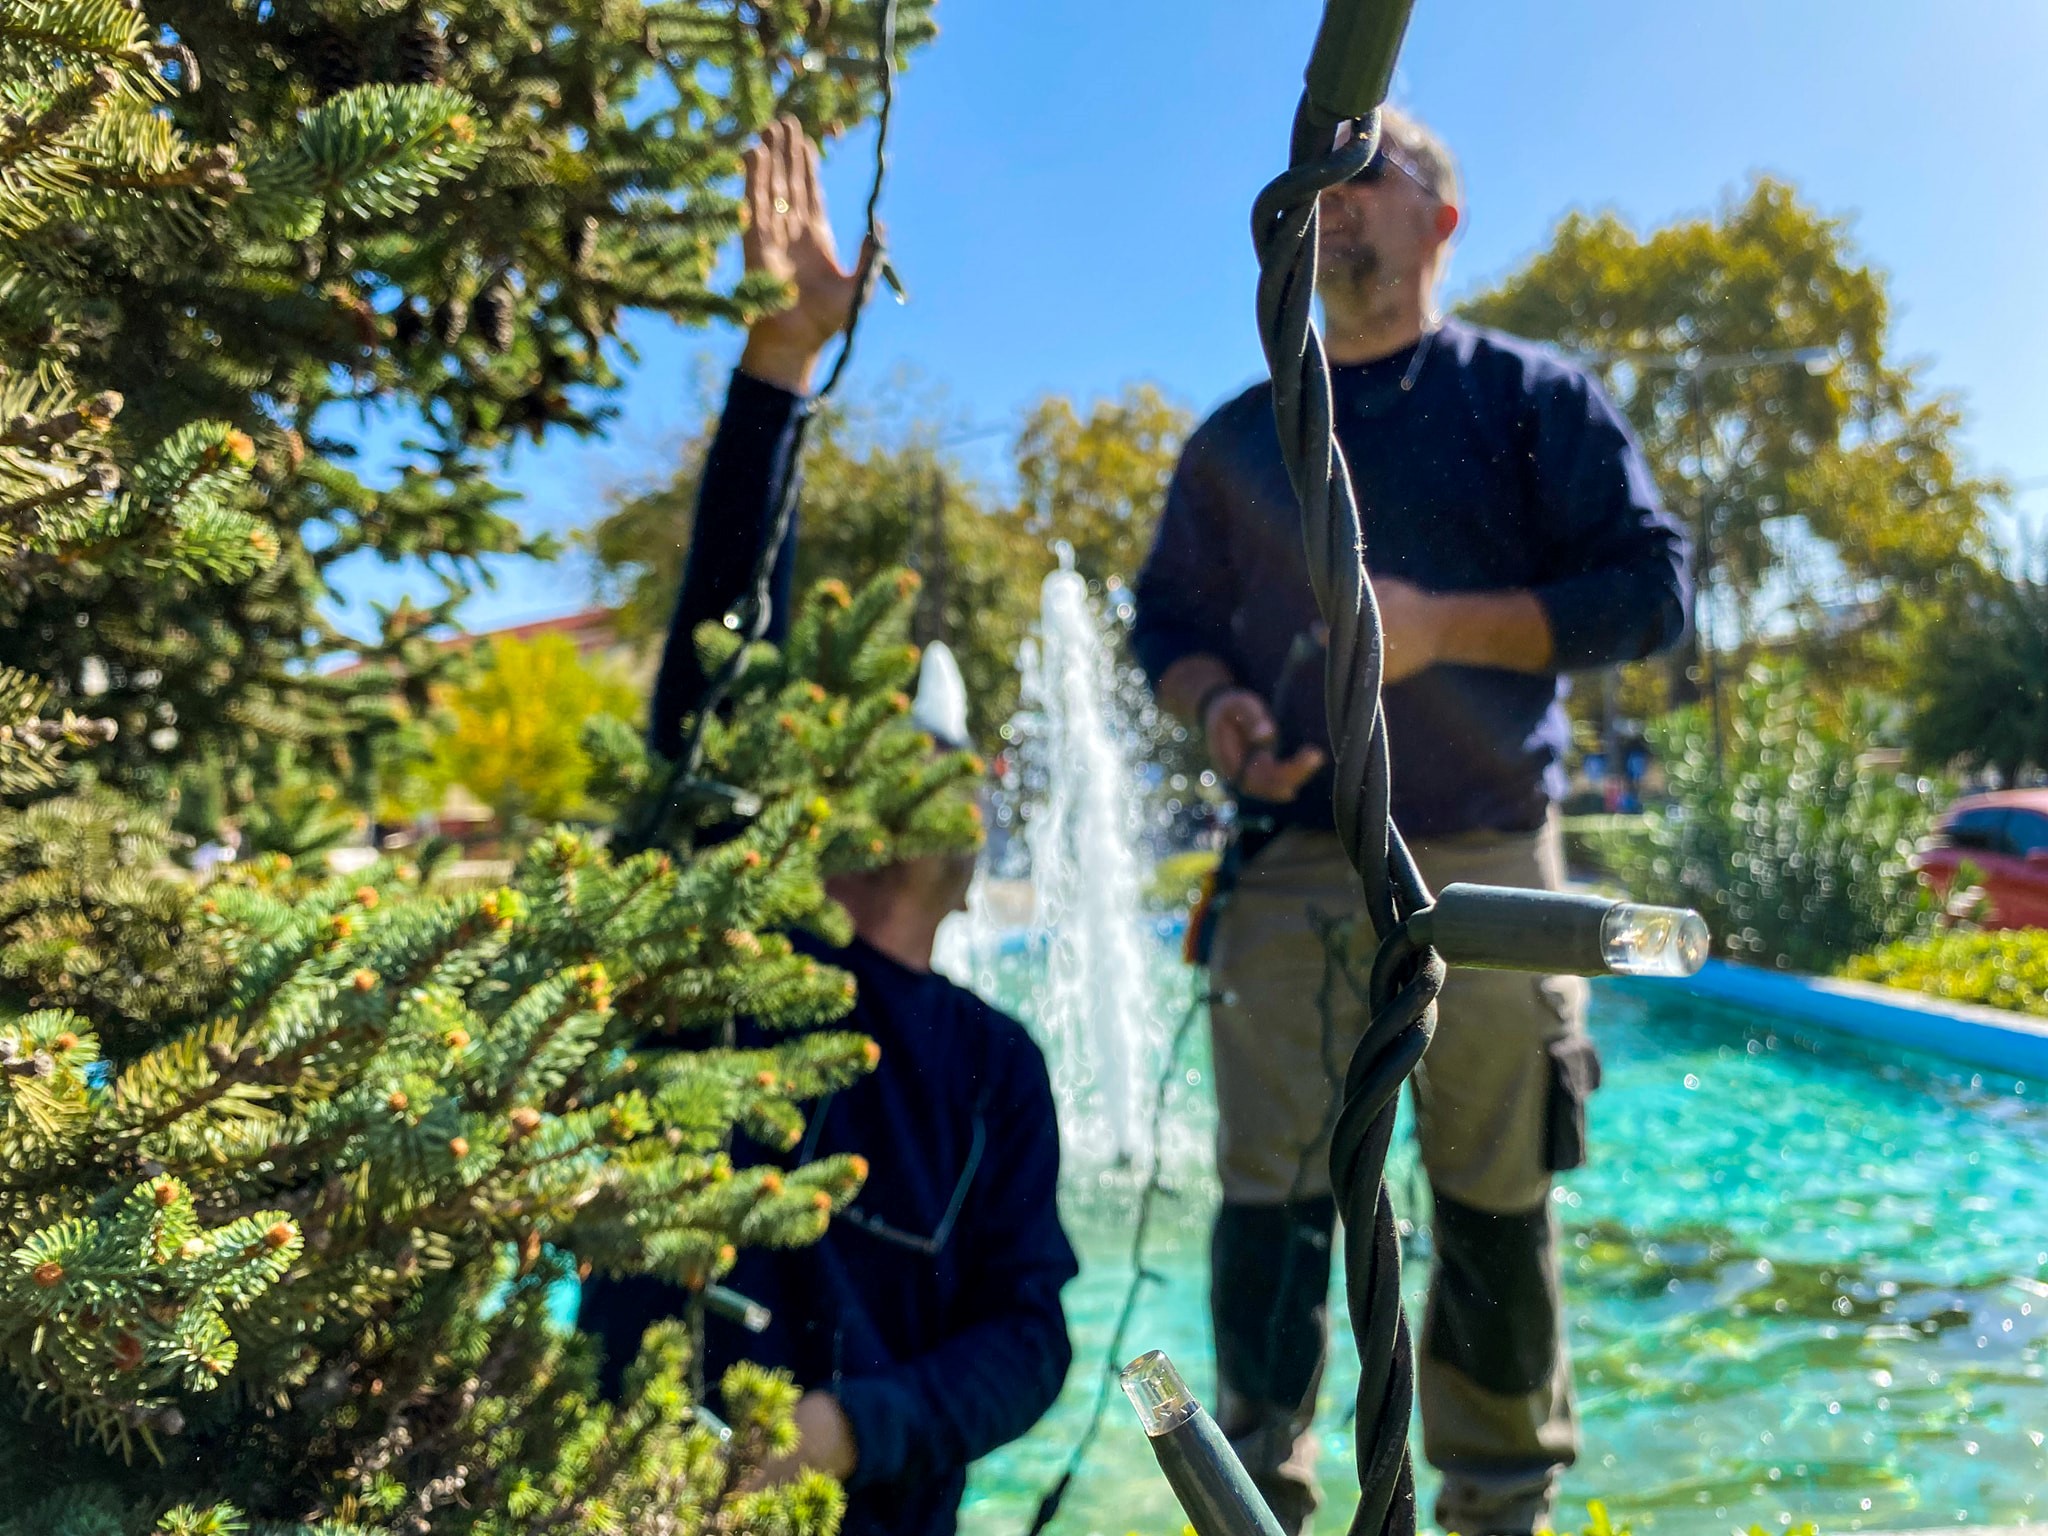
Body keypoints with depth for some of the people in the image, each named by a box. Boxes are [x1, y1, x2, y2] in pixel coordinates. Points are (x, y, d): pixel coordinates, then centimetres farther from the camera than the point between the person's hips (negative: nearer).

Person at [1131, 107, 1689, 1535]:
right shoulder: (1240, 437, 16)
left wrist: (1446, 626, -13)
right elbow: (1168, 619, 18)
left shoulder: (1533, 397, 8)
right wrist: (1218, 705, -5)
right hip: (1294, 864, 2)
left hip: (1487, 866, -1)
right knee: (1271, 1194, -2)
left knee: (1498, 1204, 5)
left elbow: (1652, 584, 0)